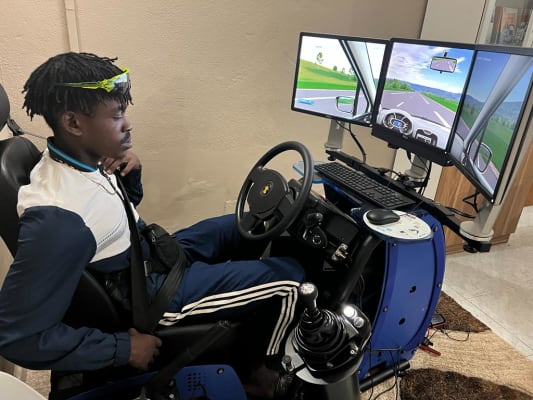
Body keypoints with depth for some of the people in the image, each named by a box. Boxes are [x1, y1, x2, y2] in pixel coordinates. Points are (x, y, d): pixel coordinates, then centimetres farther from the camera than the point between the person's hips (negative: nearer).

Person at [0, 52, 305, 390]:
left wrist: (132, 172, -11)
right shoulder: (58, 219, -33)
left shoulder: (80, 156, -7)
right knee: (288, 277, -7)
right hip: (154, 292, -8)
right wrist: (122, 348, -21)